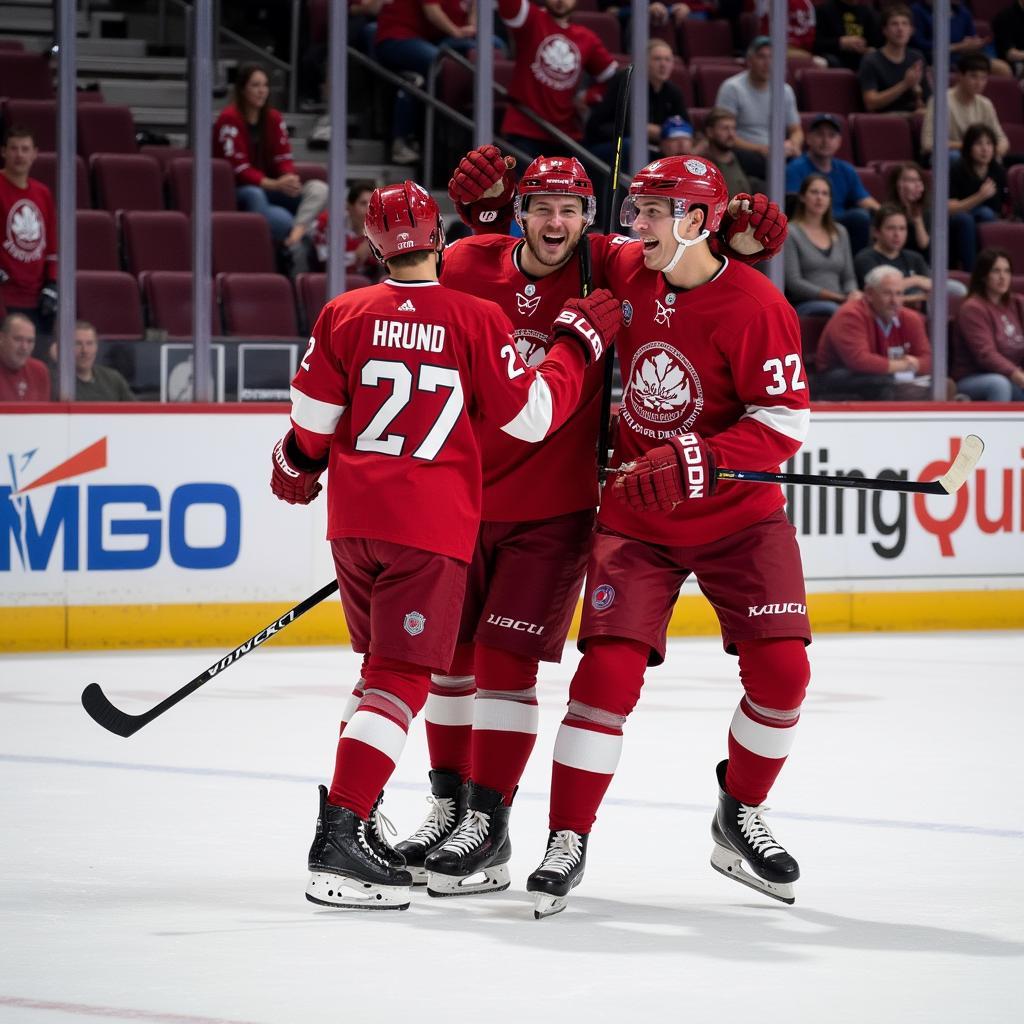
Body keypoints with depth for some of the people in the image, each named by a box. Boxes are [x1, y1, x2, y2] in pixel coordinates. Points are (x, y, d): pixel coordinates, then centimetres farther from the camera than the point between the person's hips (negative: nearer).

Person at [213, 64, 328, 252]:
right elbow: (238, 168, -16)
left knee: (319, 189, -19)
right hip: (236, 190, -6)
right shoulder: (229, 119, -11)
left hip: (270, 187, 6)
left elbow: (283, 157, 4)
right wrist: (274, 184, -28)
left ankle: (295, 234, -45)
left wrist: (290, 179, -22)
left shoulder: (274, 118, 9)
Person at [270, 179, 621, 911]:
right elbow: (530, 416, -4)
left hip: (354, 518, 4)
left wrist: (297, 470, 25)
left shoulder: (344, 316, 1)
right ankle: (342, 836, -19)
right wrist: (579, 342, 7)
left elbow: (313, 421, 5)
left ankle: (355, 815, 26)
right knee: (401, 678, -7)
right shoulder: (477, 319, -7)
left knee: (385, 662, 22)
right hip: (434, 521, -4)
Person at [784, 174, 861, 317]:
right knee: (832, 310, -41)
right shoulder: (791, 233, 4)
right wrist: (838, 297, -11)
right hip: (804, 305, -5)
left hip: (838, 304, 5)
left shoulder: (840, 232, 21)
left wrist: (853, 294, -5)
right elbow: (793, 282, -5)